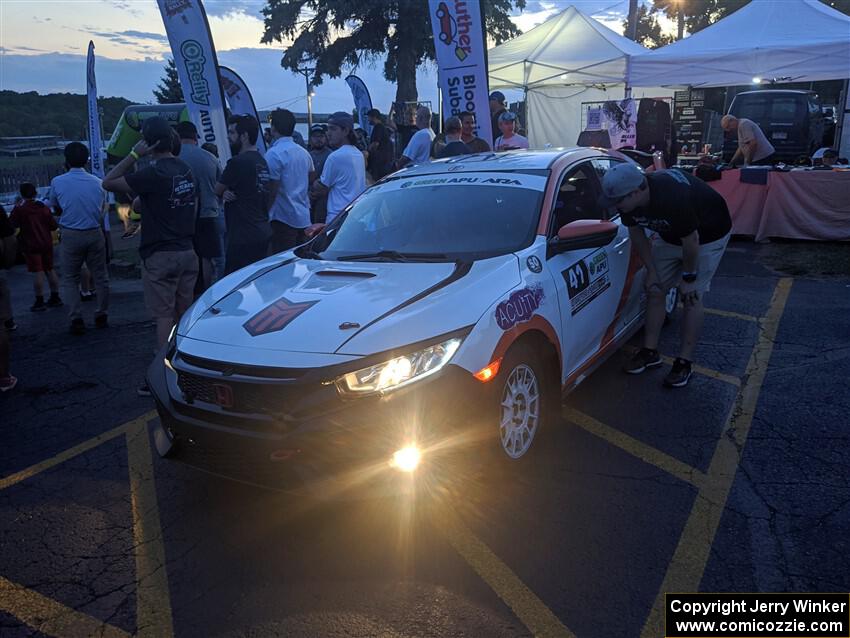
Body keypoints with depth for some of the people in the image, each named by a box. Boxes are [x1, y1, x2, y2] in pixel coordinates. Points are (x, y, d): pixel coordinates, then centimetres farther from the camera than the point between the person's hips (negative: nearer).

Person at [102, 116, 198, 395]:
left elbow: (108, 182, -12)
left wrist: (135, 154, -10)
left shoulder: (153, 174, -17)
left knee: (164, 317, -3)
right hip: (187, 252, 7)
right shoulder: (186, 169, 7)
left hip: (161, 256, -7)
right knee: (184, 312, 15)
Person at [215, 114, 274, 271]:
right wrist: (227, 193, 0)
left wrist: (224, 193, 18)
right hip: (263, 233, 9)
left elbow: (217, 190, -3)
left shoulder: (238, 162, -14)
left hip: (242, 237, -9)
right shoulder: (262, 161, 13)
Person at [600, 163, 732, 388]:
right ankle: (650, 351, 15)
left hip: (708, 235, -6)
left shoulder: (672, 197, -42)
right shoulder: (628, 200, -21)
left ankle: (684, 362, 1)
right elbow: (636, 232, -3)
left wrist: (688, 276, -16)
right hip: (670, 235, 7)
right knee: (654, 290, 3)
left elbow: (691, 240, -29)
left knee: (691, 297, -8)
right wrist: (651, 270, -3)